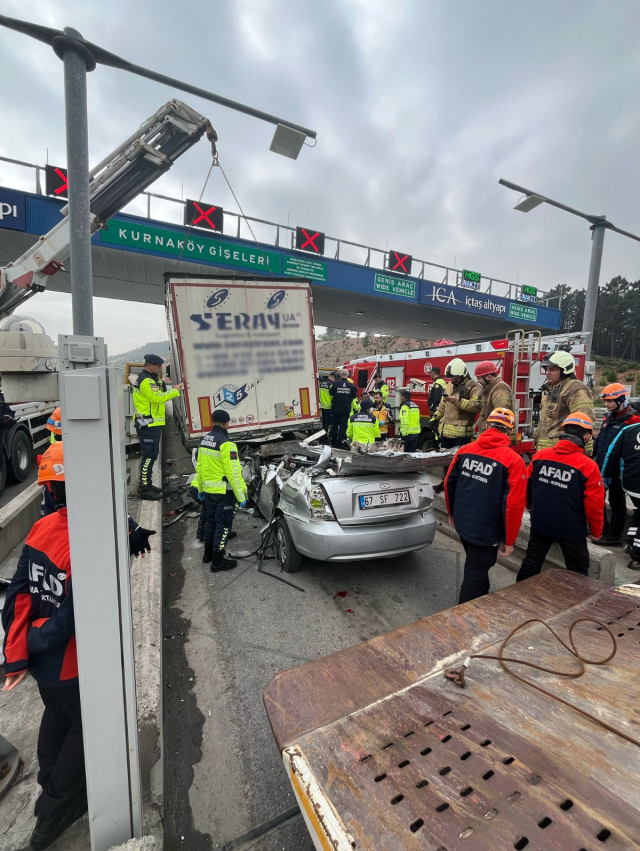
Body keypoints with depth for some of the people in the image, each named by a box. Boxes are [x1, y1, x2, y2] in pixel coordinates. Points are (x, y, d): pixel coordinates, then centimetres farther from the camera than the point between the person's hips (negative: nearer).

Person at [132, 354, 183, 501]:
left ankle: (147, 484, 25)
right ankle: (144, 490, -4)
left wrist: (173, 391, 3)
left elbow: (157, 396, 14)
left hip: (152, 424, 11)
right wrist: (175, 391, -14)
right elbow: (157, 397, -24)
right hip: (148, 424, -11)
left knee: (151, 455, 16)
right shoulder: (146, 380, -14)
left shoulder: (150, 379, 20)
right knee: (148, 456, -8)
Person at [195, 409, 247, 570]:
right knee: (222, 525, 4)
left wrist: (200, 488, 20)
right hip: (223, 492, -8)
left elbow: (199, 467, 11)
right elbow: (233, 472, -22)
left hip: (208, 490, 8)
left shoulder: (204, 440, 5)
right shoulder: (226, 443, -21)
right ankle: (218, 561, 13)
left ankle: (208, 554, 36)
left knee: (210, 521, 21)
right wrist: (241, 496, -17)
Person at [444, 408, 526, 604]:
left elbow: (449, 483, 5)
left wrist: (452, 512, 20)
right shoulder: (513, 460, -17)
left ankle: (481, 600, 54)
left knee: (475, 567, 30)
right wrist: (509, 540, -7)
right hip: (486, 530, -6)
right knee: (475, 575, 10)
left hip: (462, 523, 6)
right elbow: (514, 504, -19)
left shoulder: (465, 450, -2)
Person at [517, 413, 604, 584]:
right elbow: (594, 504, -14)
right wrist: (596, 531, 3)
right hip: (571, 529, -3)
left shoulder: (539, 455, -7)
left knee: (531, 562, 18)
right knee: (578, 571, 17)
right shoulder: (588, 466, -18)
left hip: (540, 523, 4)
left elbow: (527, 487, 4)